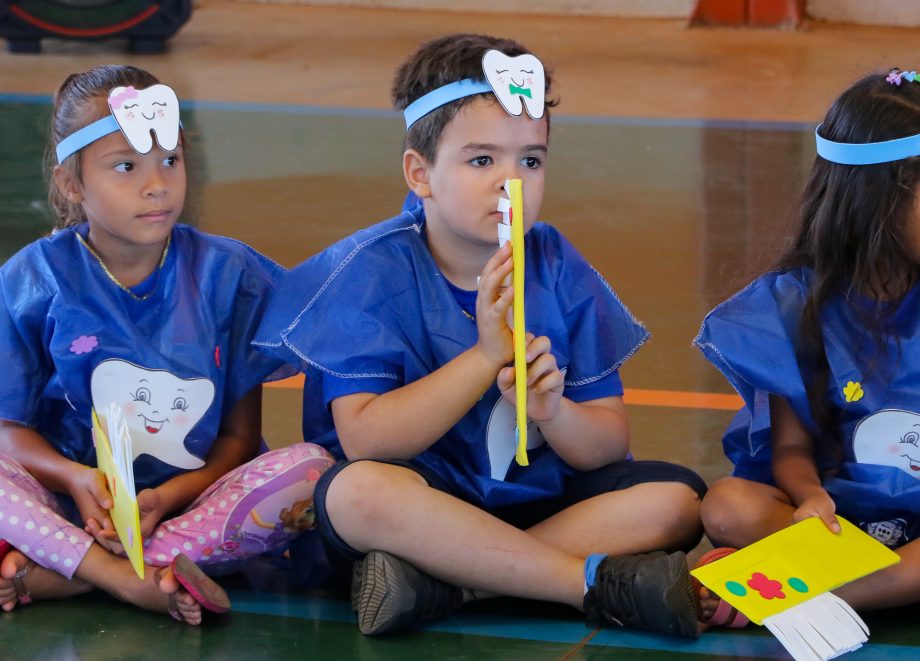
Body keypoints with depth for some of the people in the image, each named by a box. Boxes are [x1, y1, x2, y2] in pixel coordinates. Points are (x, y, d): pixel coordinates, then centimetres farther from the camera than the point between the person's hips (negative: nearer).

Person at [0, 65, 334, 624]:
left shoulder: (227, 274, 1)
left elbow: (241, 436, 2)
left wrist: (168, 497, -17)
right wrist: (73, 477, -22)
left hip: (190, 502, 2)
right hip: (75, 505, -1)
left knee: (311, 468, -28)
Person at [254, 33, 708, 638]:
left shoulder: (558, 269, 1)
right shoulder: (369, 270, -8)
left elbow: (610, 442, 1)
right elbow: (364, 440, -20)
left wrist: (553, 411, -23)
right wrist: (486, 357, -27)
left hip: (537, 498, 4)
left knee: (676, 498, -17)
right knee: (359, 491, -36)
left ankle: (441, 580, -26)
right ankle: (602, 583, -27)